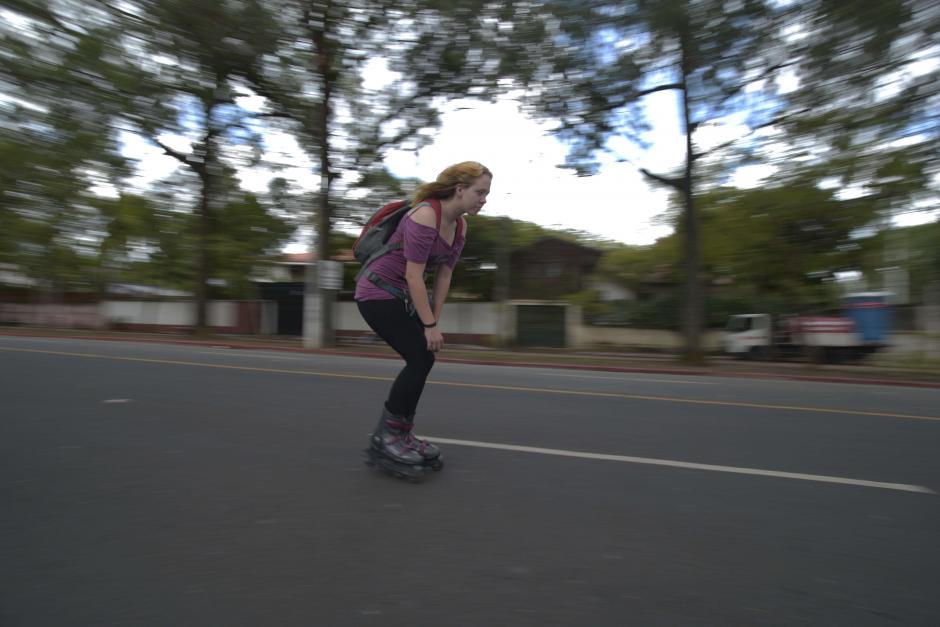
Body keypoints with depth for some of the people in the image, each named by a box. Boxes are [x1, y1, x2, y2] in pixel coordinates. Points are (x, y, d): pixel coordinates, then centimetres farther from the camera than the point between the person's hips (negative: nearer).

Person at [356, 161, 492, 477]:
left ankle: (402, 434, 20)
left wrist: (434, 321, 1)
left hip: (401, 296, 9)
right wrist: (429, 325, -21)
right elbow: (414, 276, -26)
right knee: (420, 359, -13)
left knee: (423, 359, 5)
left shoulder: (460, 226, 3)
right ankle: (383, 438, 0)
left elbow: (444, 275, 4)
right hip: (377, 293, -9)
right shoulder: (425, 216, -24)